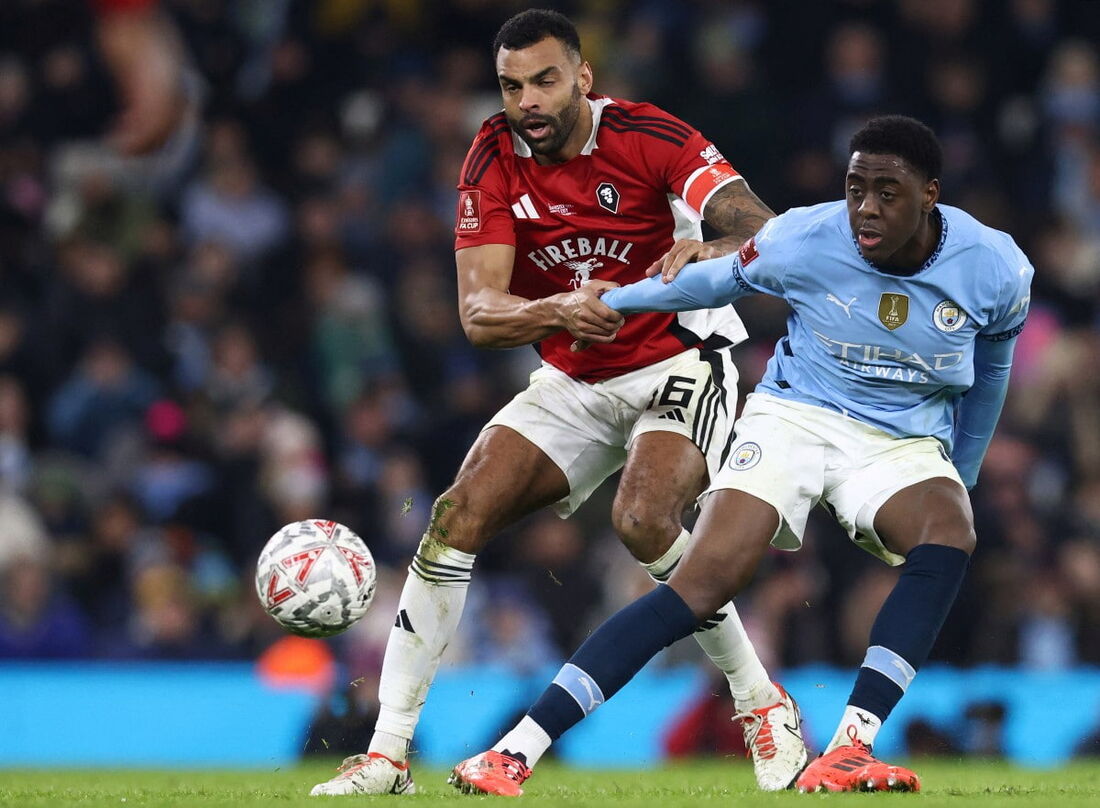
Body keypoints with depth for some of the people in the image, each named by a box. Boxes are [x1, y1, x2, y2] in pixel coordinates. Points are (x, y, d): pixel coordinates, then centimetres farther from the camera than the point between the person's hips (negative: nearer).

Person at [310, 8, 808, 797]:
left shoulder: (650, 138, -17)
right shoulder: (493, 162, -8)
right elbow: (479, 313, -17)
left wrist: (713, 251, -47)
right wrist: (560, 310, -38)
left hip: (679, 362, -4)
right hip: (573, 382, 4)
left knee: (644, 522, -30)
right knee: (459, 516, -13)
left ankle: (761, 703, -10)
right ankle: (387, 754, -8)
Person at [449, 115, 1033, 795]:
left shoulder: (996, 271, -10)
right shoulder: (801, 240, -13)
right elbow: (722, 279, 8)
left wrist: (963, 476, 21)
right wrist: (608, 301, 18)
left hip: (906, 445, 1)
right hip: (795, 421, -1)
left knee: (950, 536, -35)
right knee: (704, 581, -24)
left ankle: (848, 752, -41)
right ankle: (516, 751, -27)